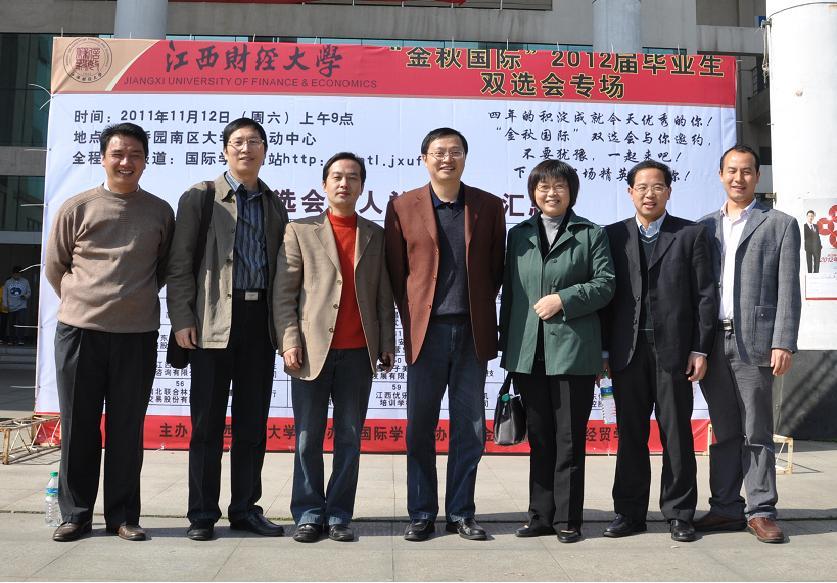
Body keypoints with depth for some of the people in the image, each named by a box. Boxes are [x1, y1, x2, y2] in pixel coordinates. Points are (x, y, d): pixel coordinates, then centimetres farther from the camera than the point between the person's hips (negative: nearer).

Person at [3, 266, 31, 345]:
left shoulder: (25, 282, 5)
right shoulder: (8, 282, 8)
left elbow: (29, 292, 8)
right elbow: (5, 294, 8)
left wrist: (26, 296, -14)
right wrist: (5, 305, 0)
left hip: (21, 306, -2)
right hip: (11, 308, 2)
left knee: (20, 323, -13)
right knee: (11, 324, 6)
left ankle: (20, 340, -14)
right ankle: (11, 339, 15)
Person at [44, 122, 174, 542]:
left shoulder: (160, 212, 6)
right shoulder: (76, 207, 2)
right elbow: (54, 266, 11)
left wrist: (136, 298, 9)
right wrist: (82, 301, 9)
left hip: (138, 334, 0)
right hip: (79, 331, 0)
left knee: (127, 428, 7)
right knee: (79, 426, 7)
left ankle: (123, 515, 17)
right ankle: (76, 513, 19)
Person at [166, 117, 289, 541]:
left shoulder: (275, 205, 15)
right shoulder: (199, 197, 5)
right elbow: (180, 264, 0)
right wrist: (182, 319, -9)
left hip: (260, 320, 3)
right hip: (214, 320, -3)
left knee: (252, 422, 8)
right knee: (207, 422, 2)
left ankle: (245, 508, 19)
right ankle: (202, 514, 13)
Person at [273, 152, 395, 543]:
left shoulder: (375, 236, 13)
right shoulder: (301, 231, 7)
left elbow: (384, 295, 11)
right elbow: (283, 293, 2)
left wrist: (387, 343, 4)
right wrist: (289, 342, -7)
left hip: (358, 352, 2)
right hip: (312, 349, -1)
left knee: (350, 438, 6)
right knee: (308, 437, 3)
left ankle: (339, 515, 15)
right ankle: (309, 515, 14)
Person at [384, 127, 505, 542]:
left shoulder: (489, 207, 6)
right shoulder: (402, 207, 3)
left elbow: (496, 269, 10)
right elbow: (396, 272, 5)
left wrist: (479, 312, 6)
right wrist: (412, 318, 2)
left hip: (473, 332, 1)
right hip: (426, 331, -1)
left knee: (470, 429, 7)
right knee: (420, 428, 4)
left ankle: (461, 514, 19)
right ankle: (422, 515, 17)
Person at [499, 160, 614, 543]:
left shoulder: (590, 234, 6)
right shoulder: (519, 235, 14)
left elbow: (605, 284, -1)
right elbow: (509, 291, 14)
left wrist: (563, 300, -13)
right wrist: (506, 345, 10)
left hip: (573, 350, -3)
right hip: (528, 352, 3)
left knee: (569, 438, 2)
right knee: (539, 437, 10)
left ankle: (568, 519, 12)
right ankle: (541, 516, 19)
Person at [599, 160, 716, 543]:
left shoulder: (691, 235, 6)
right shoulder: (614, 236, 10)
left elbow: (704, 295, 3)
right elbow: (606, 294, 6)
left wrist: (700, 349, -4)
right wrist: (604, 350, 2)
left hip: (674, 350, -1)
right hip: (628, 351, 2)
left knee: (677, 436, 5)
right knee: (630, 435, 7)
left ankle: (679, 514, 16)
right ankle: (630, 512, 17)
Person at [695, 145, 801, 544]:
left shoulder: (780, 225, 5)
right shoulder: (705, 227, 14)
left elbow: (788, 290, -1)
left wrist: (783, 344, -10)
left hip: (754, 342, -3)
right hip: (713, 342, 3)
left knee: (757, 433, 2)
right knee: (723, 432, 9)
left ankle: (761, 511, 11)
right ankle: (726, 509, 16)